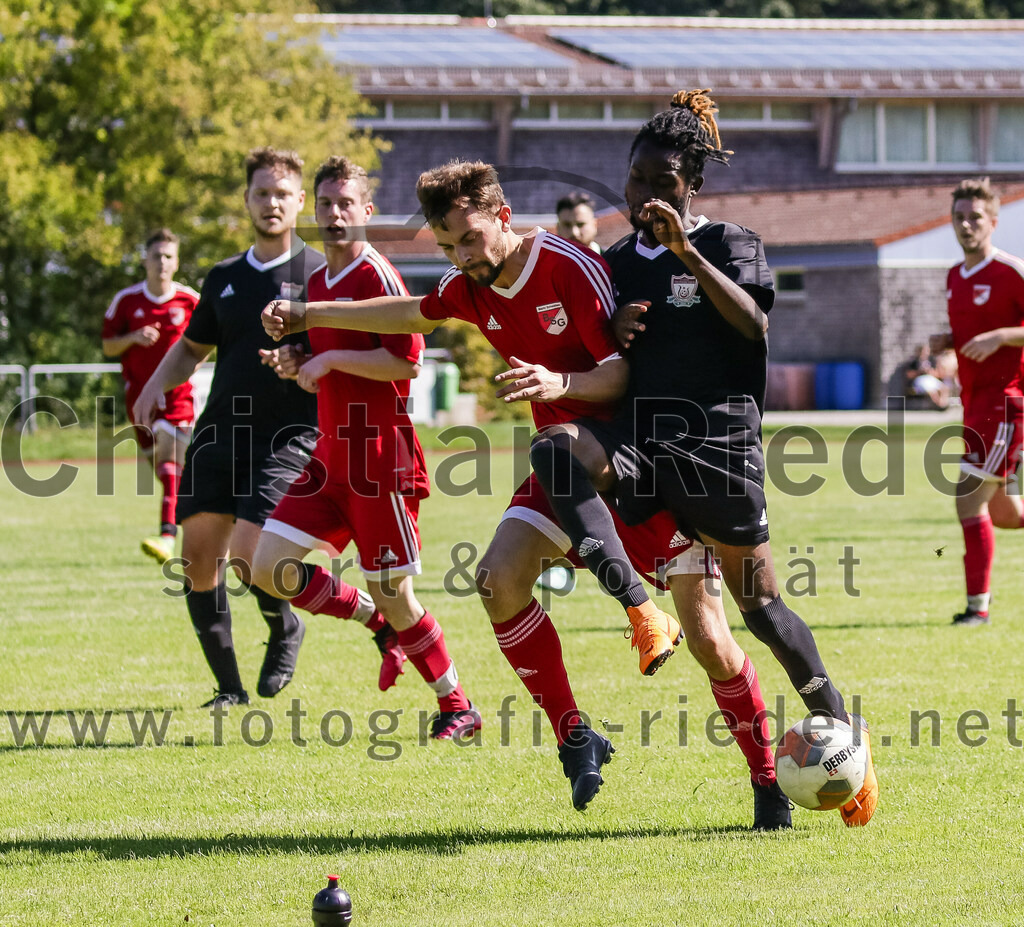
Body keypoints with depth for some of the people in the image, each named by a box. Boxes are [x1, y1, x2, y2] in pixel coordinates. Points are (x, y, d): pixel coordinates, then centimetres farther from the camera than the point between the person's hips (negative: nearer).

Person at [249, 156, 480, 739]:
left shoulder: (378, 277, -11)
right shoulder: (318, 281, 15)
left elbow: (407, 361, -20)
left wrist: (331, 360, -17)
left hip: (379, 457, -8)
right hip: (332, 456, 8)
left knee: (392, 594, -3)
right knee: (270, 569, -4)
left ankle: (459, 709, 12)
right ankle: (381, 623, 15)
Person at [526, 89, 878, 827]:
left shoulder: (730, 244, 2)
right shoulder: (615, 264, 16)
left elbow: (754, 325, -16)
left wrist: (689, 253, -22)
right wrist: (613, 336, -3)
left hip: (717, 438, -4)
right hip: (637, 434, 4)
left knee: (758, 602, -1)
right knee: (555, 449, -30)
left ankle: (840, 726, 17)